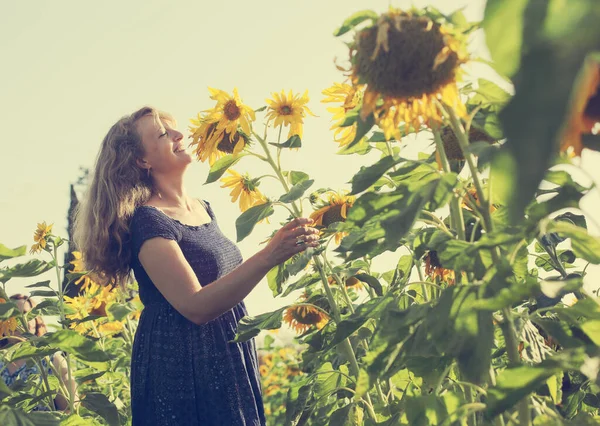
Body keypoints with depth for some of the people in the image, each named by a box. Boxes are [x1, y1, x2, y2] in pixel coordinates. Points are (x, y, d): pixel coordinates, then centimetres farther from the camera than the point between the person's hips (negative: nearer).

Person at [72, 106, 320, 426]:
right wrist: (267, 257, -33)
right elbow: (196, 306, -26)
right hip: (180, 366, -8)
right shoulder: (147, 219, -17)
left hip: (228, 359, 8)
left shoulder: (204, 208, 8)